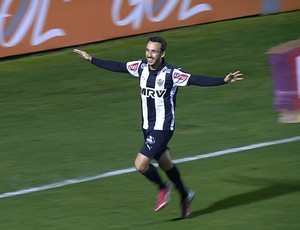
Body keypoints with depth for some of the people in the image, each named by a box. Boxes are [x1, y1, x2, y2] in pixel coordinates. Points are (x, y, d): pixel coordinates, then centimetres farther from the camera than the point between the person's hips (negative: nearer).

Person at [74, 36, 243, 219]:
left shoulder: (171, 73, -21)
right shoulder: (141, 67, -3)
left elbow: (197, 80, -27)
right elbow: (117, 66, 8)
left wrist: (224, 81, -39)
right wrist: (91, 59, 13)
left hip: (163, 128, -7)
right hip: (147, 126, 7)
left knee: (141, 164, -14)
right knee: (165, 164, 21)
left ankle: (163, 188, 14)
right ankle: (185, 196, 42)